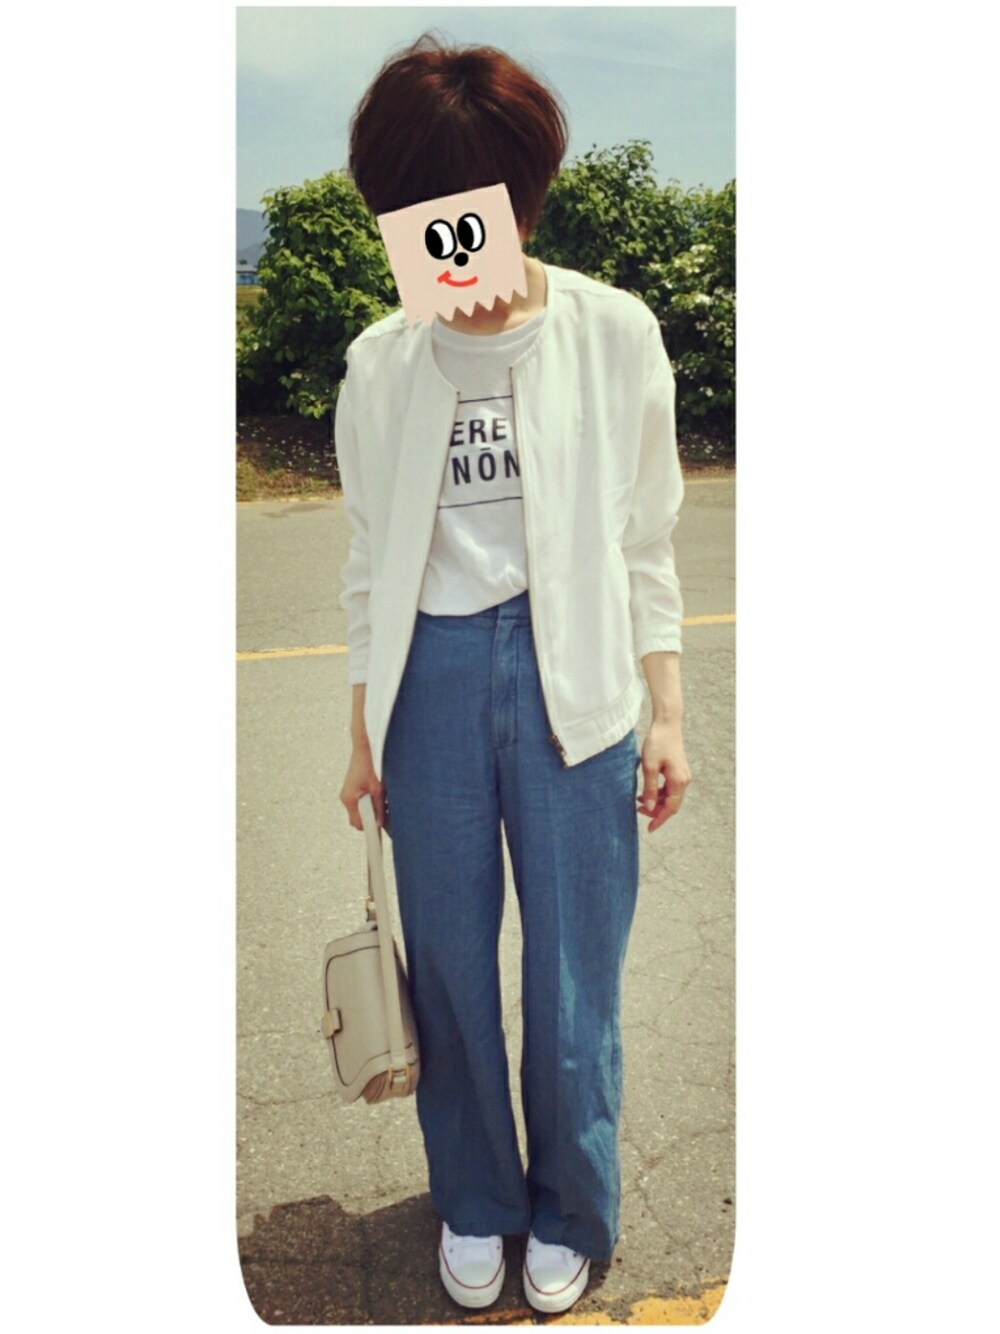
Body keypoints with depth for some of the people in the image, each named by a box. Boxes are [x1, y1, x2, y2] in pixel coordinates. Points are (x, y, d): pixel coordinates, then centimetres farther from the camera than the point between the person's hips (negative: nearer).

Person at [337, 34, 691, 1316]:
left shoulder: (612, 333, -1)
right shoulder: (381, 363, 3)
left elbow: (644, 539, 3)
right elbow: (372, 558, 9)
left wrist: (667, 711, 1)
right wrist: (365, 731, 11)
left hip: (569, 676, -1)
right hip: (434, 678, 2)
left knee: (573, 976, 7)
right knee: (449, 960, 10)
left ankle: (569, 1216, 34)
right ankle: (472, 1205, 37)